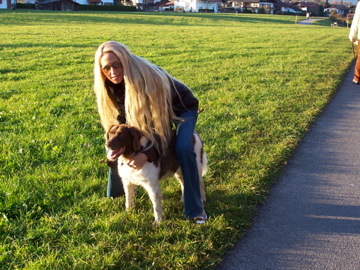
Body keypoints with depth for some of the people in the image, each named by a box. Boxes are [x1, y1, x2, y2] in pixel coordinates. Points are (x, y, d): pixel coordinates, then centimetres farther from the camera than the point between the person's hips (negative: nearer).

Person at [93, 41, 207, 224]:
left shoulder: (147, 76, -39)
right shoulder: (113, 84, -20)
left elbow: (164, 123, -38)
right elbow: (122, 116, -7)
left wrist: (147, 155, -48)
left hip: (181, 107, -6)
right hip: (149, 109, 6)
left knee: (183, 149, -29)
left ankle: (195, 209, -17)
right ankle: (115, 193, 23)